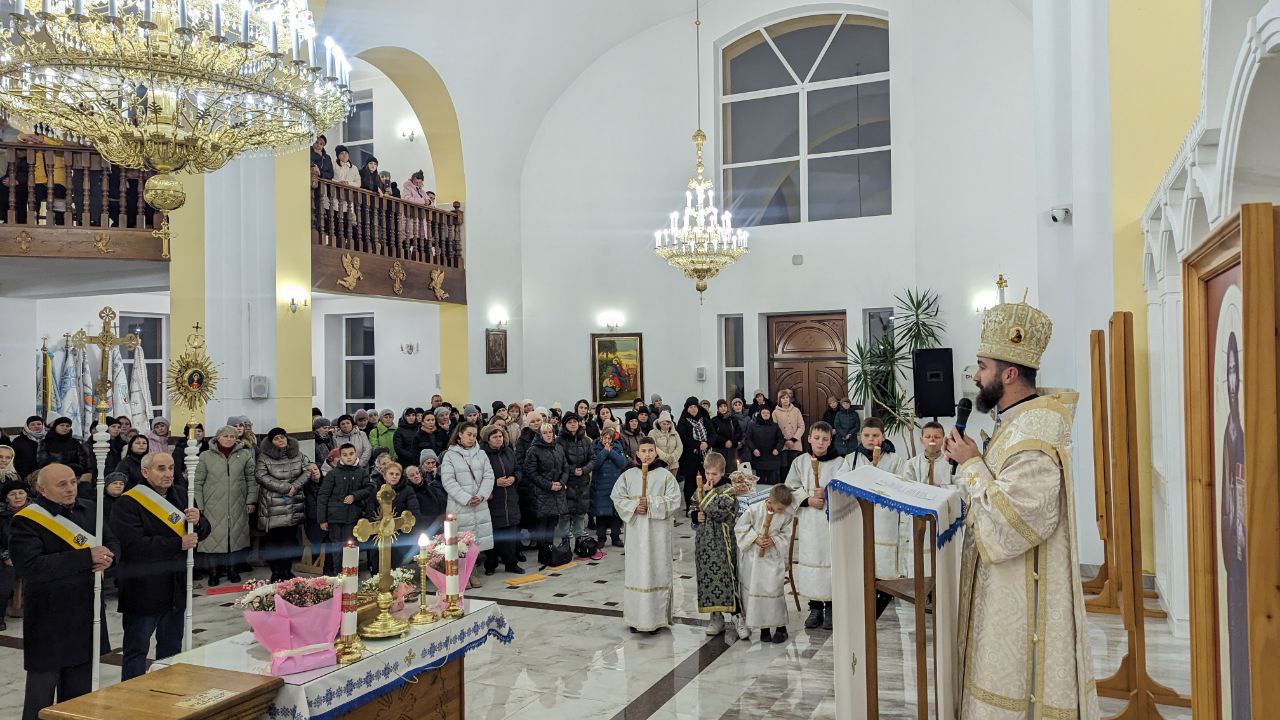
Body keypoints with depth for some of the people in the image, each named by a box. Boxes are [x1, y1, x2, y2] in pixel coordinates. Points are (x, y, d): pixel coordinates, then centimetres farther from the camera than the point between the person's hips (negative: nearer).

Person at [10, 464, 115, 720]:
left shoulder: (88, 509, 7)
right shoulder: (25, 522, -12)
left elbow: (112, 543, 13)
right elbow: (30, 566, -24)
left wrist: (106, 557, -10)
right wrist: (86, 557, -27)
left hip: (87, 616, 6)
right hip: (48, 621, -5)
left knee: (79, 693, 16)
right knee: (41, 698, 7)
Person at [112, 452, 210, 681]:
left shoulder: (180, 497, 9)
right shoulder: (127, 503, -12)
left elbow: (204, 531, 12)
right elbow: (135, 544, -25)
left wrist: (198, 521, -11)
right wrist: (178, 544, -22)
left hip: (175, 589, 7)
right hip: (142, 591, -7)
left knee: (171, 649, 18)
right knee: (137, 650, 5)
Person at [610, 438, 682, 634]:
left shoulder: (665, 475, 0)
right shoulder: (628, 475, 6)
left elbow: (674, 500, -6)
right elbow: (617, 498, 5)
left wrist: (651, 503, -15)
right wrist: (634, 506, -11)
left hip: (658, 531, -2)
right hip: (636, 531, 2)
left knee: (656, 571, -1)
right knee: (636, 571, 3)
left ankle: (656, 617, 7)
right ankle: (636, 618, 11)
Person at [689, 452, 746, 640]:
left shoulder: (728, 490, -6)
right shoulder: (701, 489, 12)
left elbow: (719, 511, -19)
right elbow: (692, 509, 18)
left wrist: (708, 493, -12)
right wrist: (696, 515, -3)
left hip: (722, 541, -6)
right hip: (704, 540, 6)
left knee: (725, 577, -11)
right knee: (706, 578, 8)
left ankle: (738, 618, -5)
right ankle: (716, 618, 19)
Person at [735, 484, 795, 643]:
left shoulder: (786, 515, -7)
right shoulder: (754, 510, -13)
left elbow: (787, 535, 1)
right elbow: (740, 527, -6)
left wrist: (774, 540, -16)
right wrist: (755, 538, -15)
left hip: (773, 557, 0)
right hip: (753, 556, 0)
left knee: (774, 590, -7)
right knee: (755, 590, 4)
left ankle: (780, 627, 8)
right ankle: (763, 627, 17)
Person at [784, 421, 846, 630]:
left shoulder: (839, 463, 0)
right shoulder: (800, 462, 6)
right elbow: (790, 489, 4)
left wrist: (827, 494, -17)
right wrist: (807, 500, -9)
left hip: (831, 520, -2)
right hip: (807, 521, 2)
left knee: (830, 560, -2)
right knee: (810, 559, 5)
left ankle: (830, 607, 13)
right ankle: (814, 607, 18)